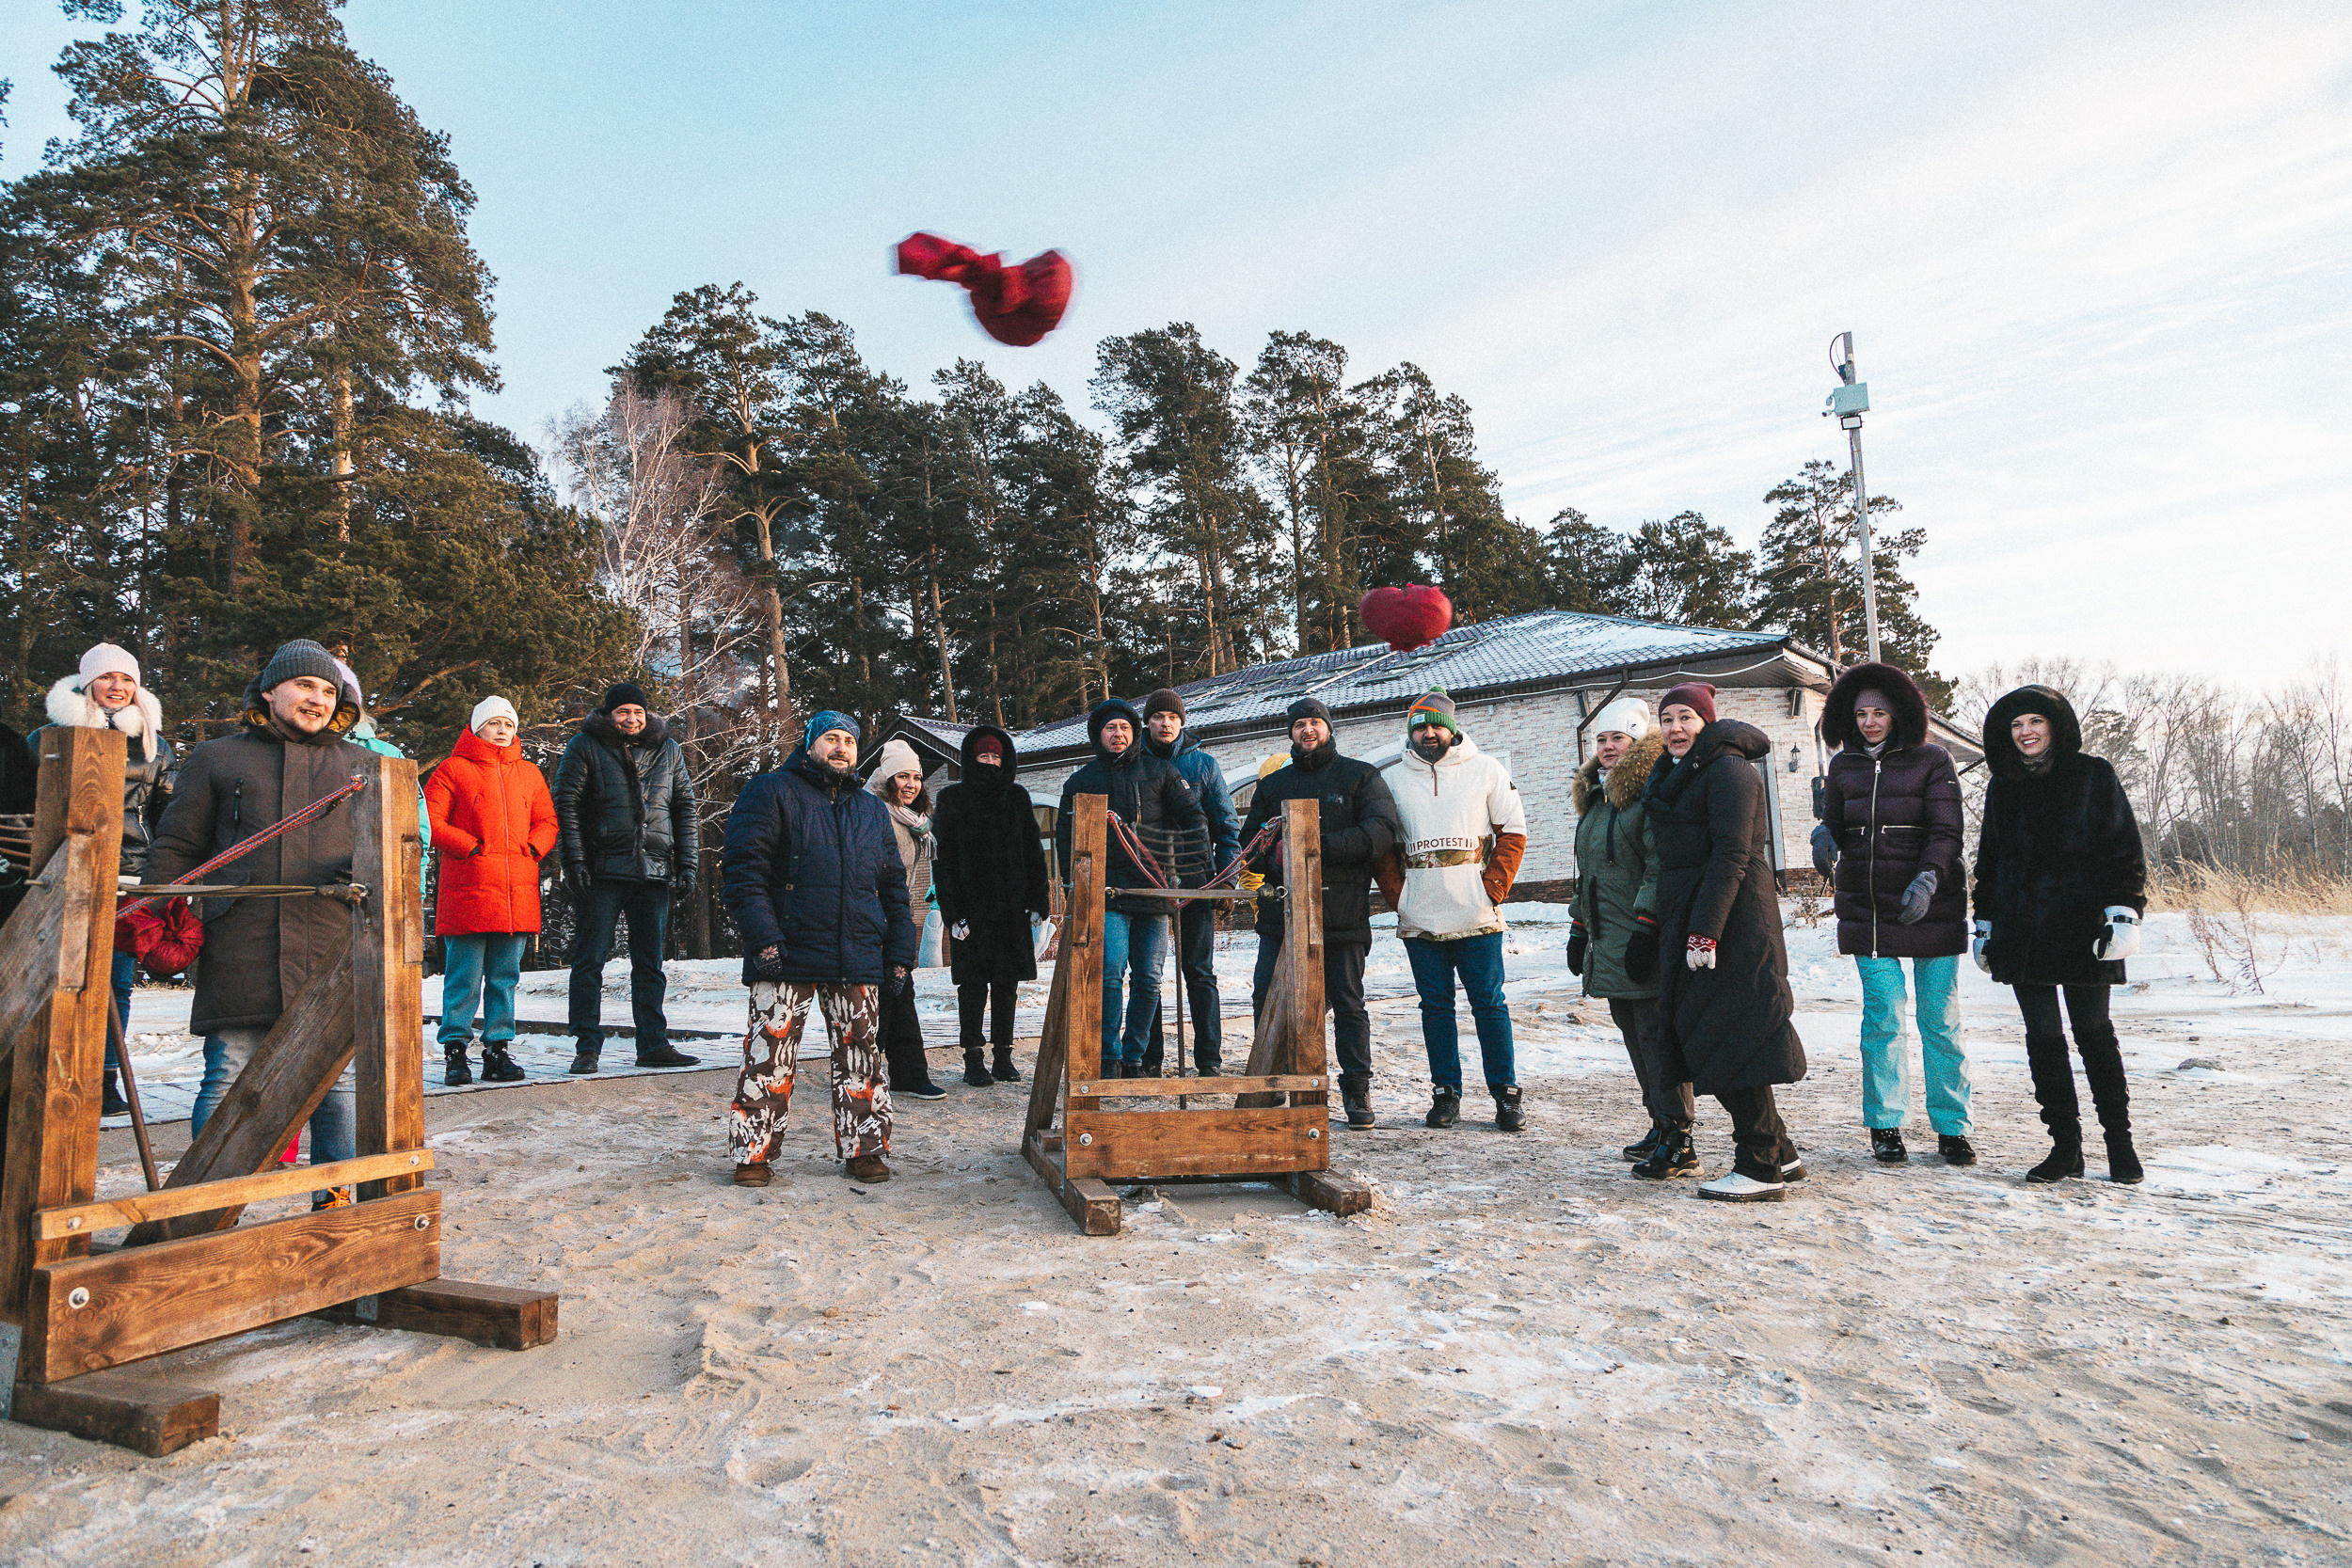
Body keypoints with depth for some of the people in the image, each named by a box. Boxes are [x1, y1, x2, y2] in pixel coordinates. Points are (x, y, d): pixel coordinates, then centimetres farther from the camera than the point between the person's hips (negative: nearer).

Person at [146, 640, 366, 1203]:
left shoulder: (360, 765, 18)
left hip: (333, 947, 1)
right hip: (239, 950, -1)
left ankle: (335, 1199, 15)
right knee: (228, 1081, -1)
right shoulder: (216, 758, 15)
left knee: (336, 1078, 4)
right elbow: (175, 846, 14)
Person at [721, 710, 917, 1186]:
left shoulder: (872, 811, 18)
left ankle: (863, 1150, 17)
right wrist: (763, 937, -16)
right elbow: (745, 870, -6)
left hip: (858, 960, 4)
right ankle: (752, 1153, 11)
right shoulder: (771, 793, 3)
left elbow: (894, 887, 20)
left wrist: (900, 954, 12)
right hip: (788, 953, -4)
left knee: (862, 1055, 6)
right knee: (769, 1055, -1)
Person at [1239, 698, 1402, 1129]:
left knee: (1347, 1004, 3)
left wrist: (1324, 846, -20)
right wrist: (1274, 856, -10)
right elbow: (1249, 843, 14)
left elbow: (1382, 831, -8)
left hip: (1342, 912, -3)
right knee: (1265, 1000, 0)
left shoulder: (1360, 777, 7)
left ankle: (1356, 1091, 15)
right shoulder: (1272, 785, 18)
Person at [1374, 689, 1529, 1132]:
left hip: (1478, 917, -1)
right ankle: (1445, 1092, 15)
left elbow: (1513, 832, 4)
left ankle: (1506, 1094, 11)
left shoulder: (1486, 770, 5)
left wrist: (1493, 889, -5)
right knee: (1436, 1007, 7)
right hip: (1419, 921, 2)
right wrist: (1398, 895, -1)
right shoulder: (1391, 779, 8)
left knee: (1489, 1004, 2)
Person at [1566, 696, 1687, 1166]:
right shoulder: (1594, 798, 19)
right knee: (1634, 1035, 11)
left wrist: (1645, 930, -21)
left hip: (1644, 946, -9)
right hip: (1607, 945, 9)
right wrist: (1578, 929, 22)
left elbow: (1661, 869, -17)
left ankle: (1677, 1140, -1)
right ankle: (1661, 1124, 20)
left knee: (1656, 1036, -7)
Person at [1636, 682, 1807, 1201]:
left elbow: (1731, 855, -19)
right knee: (1699, 1032, 12)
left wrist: (1705, 930, -24)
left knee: (1729, 1040, -7)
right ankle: (1779, 1152, 23)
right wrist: (1673, 925, 17)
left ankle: (1762, 1169, 2)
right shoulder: (1678, 774, 19)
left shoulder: (1727, 769, -11)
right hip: (1688, 916, 10)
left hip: (1730, 916, -10)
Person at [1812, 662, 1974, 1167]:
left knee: (1940, 1019, 2)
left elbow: (1946, 831, -8)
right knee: (1883, 1015, 2)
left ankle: (1951, 1126, 14)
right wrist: (1824, 836, -9)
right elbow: (1834, 822, 15)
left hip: (1930, 908, -2)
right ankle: (1885, 1125, 11)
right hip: (1866, 908, 2)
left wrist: (1928, 878, -24)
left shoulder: (1932, 761, -2)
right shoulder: (1844, 766, 9)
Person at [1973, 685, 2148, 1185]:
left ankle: (2120, 1141, 15)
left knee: (2093, 1031, 3)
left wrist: (2124, 913, -11)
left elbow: (2125, 848, -1)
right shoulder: (2002, 787, 13)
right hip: (2021, 932, 4)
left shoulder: (2093, 775, 2)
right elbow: (1989, 860, 19)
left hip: (2081, 927, -4)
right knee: (2042, 1036, 3)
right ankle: (2065, 1145, 10)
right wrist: (1985, 923, 15)